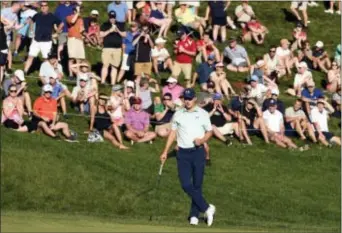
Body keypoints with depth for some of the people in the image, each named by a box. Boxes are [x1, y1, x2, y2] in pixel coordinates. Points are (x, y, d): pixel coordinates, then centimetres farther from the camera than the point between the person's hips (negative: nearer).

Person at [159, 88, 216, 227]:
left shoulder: (202, 114, 3)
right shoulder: (178, 114, 9)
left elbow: (209, 131, 8)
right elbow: (173, 133, 12)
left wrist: (202, 140, -13)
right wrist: (165, 151, 8)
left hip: (198, 152, -1)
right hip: (183, 153, 1)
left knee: (197, 185, 1)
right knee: (186, 185, -11)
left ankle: (194, 215, 9)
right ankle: (207, 208, -2)